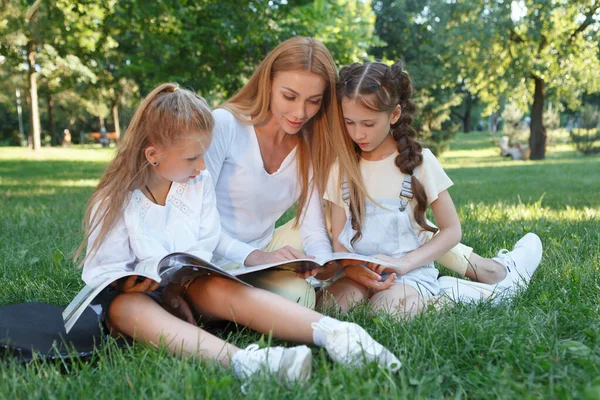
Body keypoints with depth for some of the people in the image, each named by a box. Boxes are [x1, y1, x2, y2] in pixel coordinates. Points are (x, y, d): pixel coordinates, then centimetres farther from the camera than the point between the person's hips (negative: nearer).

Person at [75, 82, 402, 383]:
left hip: (184, 287, 3)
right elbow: (102, 271, -7)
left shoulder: (200, 183, -1)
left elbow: (204, 247, -1)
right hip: (128, 294, -2)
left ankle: (332, 333, -51)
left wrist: (176, 285, -17)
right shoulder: (114, 201, -11)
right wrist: (131, 284, -27)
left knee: (220, 289, -32)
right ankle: (239, 360, -66)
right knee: (128, 309, -39)